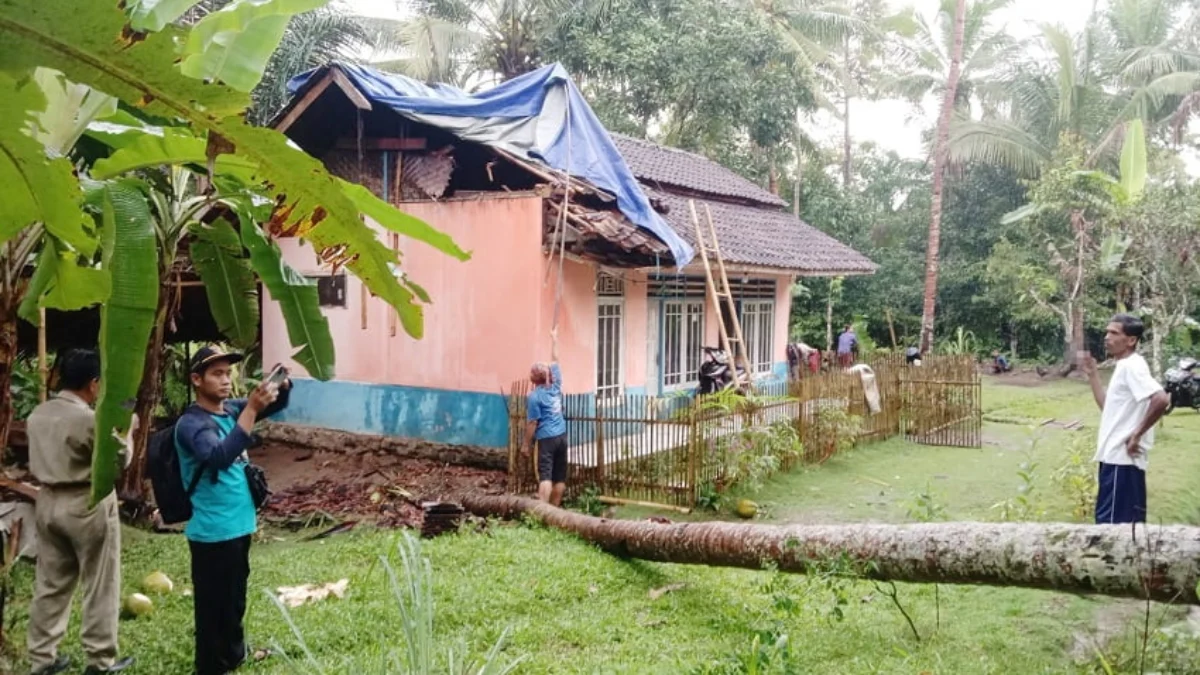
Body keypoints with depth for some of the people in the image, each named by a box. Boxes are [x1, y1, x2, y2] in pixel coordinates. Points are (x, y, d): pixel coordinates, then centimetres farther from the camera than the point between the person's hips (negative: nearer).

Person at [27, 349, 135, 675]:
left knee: (50, 583, 15)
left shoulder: (37, 414, 3)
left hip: (48, 502, 7)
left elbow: (38, 461, 15)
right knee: (100, 586, 5)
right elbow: (119, 460, -10)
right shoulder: (91, 419, -21)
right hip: (87, 506, -7)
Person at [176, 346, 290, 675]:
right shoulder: (191, 423, -18)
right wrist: (251, 409, -39)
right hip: (213, 532, -8)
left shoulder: (230, 409, 6)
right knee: (214, 605, 4)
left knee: (235, 598, 24)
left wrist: (283, 384, -13)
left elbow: (276, 405, 10)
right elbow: (220, 457, -36)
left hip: (239, 524, 8)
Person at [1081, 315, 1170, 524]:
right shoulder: (1124, 366, 15)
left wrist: (1137, 434, -20)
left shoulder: (1132, 365, -14)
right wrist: (1092, 374, 14)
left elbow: (1161, 399, -28)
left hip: (1121, 458, -10)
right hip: (1117, 456, 10)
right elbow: (1107, 407, 22)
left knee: (1110, 521, -7)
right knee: (1129, 521, 14)